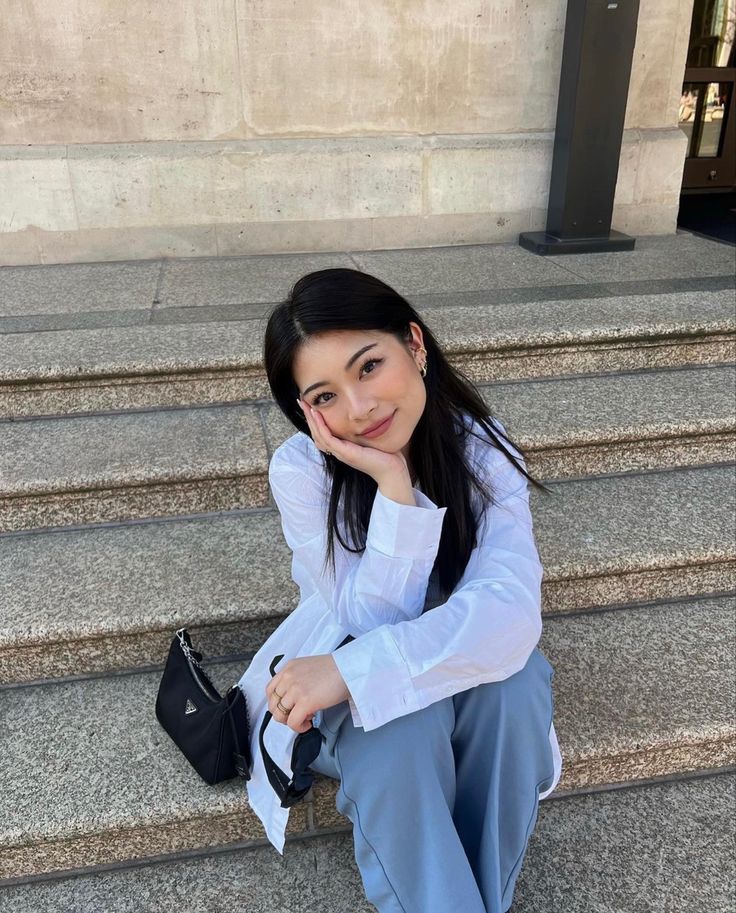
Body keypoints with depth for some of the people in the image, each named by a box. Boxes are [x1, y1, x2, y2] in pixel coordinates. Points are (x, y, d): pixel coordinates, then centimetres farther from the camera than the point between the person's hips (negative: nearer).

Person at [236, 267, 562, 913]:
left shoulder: (482, 447, -18)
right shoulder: (299, 469, -21)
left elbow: (511, 611, -31)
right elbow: (372, 625, -24)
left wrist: (352, 670, -40)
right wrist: (393, 486, -36)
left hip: (464, 668, 2)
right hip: (339, 684, -1)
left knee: (515, 677, -31)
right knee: (401, 718, -35)